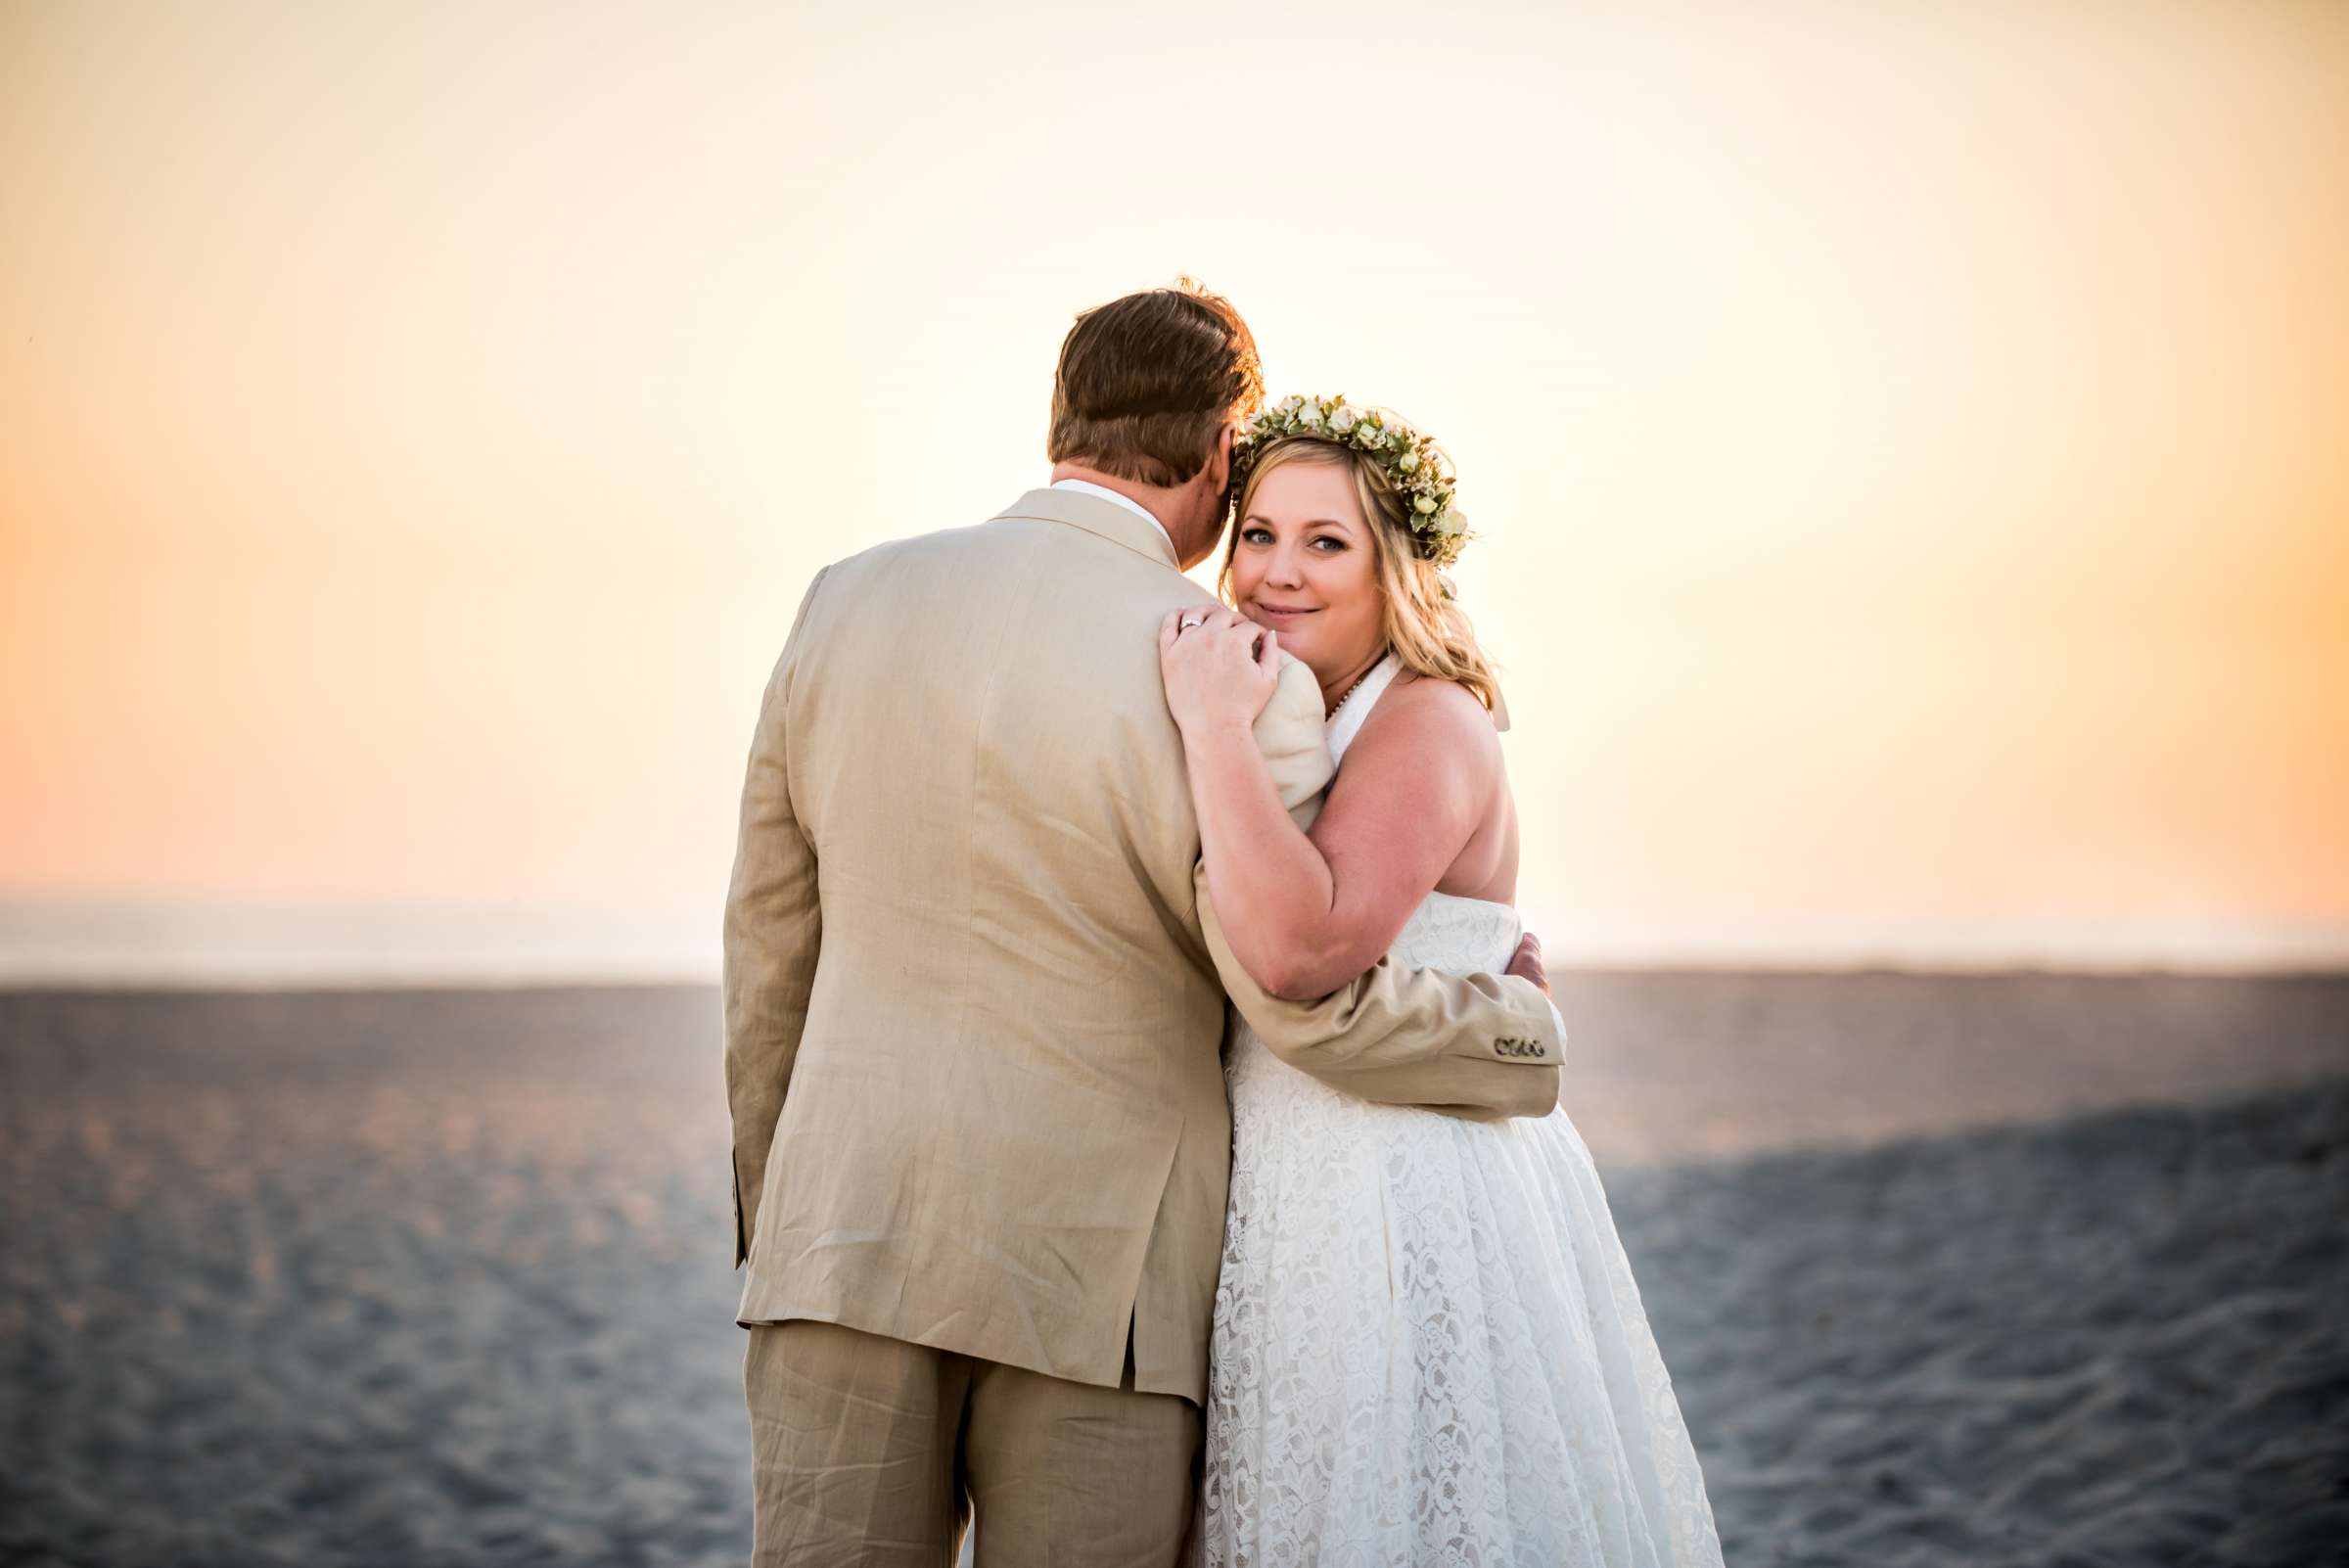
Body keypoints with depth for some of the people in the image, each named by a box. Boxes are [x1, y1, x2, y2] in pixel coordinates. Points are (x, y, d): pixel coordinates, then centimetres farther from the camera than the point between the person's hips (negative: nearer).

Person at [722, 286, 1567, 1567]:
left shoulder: (849, 602, 2)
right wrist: (1519, 1028, 6)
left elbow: (772, 939, 10)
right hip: (1091, 1269, -3)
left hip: (850, 1233, 4)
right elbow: (1314, 1009, -13)